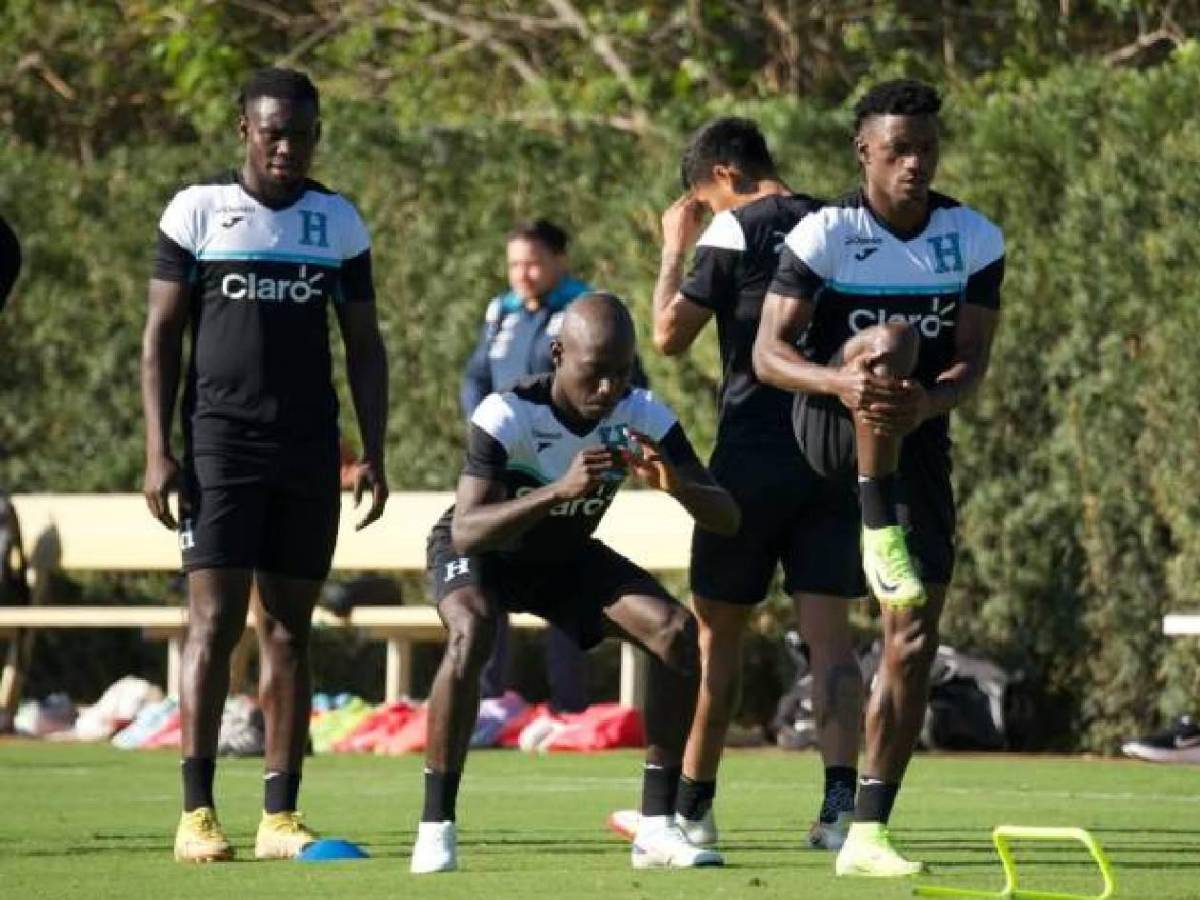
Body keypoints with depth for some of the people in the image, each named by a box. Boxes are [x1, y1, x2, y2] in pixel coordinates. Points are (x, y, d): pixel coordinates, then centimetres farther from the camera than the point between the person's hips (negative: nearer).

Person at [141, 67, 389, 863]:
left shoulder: (339, 222, 9)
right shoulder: (198, 211, 2)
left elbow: (364, 346, 13)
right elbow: (162, 336, 3)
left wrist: (375, 453, 4)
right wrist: (158, 452, -5)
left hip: (309, 450, 3)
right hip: (221, 442, -3)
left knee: (290, 629, 3)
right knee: (214, 621, -10)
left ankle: (281, 815, 4)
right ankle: (197, 813, -9)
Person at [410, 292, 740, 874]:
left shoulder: (642, 416, -21)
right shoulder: (508, 415, -34)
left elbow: (726, 518, -20)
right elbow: (466, 531, -45)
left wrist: (676, 484, -44)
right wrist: (559, 490, -58)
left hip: (568, 555, 5)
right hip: (481, 550, -5)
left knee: (677, 631, -16)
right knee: (470, 635, -36)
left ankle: (657, 827, -9)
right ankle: (435, 830, -28)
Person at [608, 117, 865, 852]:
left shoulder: (734, 230, -6)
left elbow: (670, 336, -6)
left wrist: (674, 252, 6)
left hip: (754, 454, -4)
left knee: (718, 629, 7)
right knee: (830, 631, -1)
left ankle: (692, 805, 13)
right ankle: (841, 803, -15)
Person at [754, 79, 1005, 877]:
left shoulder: (976, 240, -3)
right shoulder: (824, 236, -12)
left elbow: (973, 361, -7)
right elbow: (769, 351, -15)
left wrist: (928, 402, -30)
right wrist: (842, 382, -35)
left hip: (918, 441, 4)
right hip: (830, 428, -4)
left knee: (916, 636, -4)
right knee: (893, 339, -36)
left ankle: (868, 833, 0)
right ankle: (879, 532, -30)